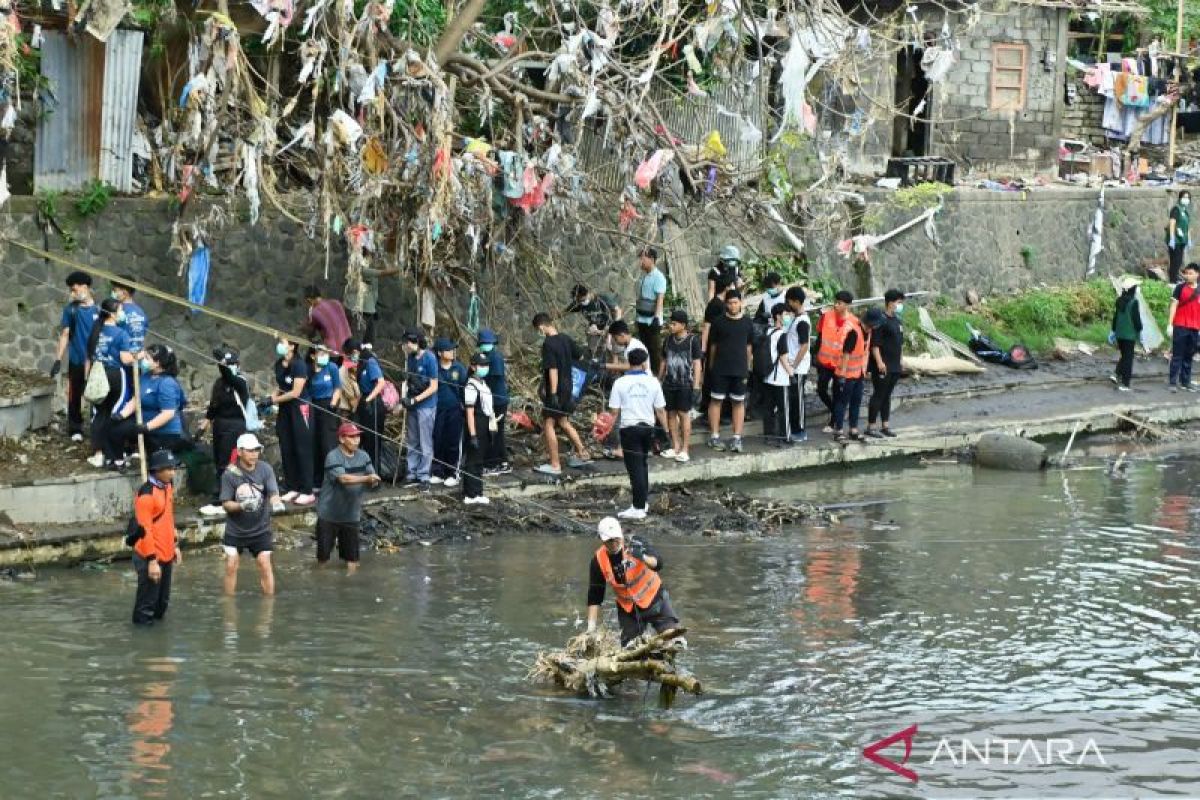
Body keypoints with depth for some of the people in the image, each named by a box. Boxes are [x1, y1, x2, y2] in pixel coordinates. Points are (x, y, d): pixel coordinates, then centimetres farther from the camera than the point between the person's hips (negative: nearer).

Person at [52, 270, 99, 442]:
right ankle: (75, 430, 14)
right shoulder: (70, 309, 0)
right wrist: (58, 359, -5)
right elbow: (65, 334, 1)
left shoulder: (98, 309, -1)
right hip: (76, 360, 1)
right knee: (75, 396, 6)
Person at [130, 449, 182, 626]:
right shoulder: (146, 494, -21)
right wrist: (152, 561, -21)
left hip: (166, 555, 9)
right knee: (147, 605, 0)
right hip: (151, 558, -9)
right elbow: (144, 530, -21)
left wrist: (175, 545, 20)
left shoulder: (167, 487, 7)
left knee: (162, 602, 17)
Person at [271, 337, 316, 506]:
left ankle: (308, 492, -3)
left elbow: (296, 392, -17)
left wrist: (275, 400, -10)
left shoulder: (299, 365, -14)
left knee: (302, 450, -5)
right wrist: (271, 399, -2)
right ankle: (292, 489, 15)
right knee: (286, 450, 7)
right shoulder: (278, 364, 7)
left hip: (299, 408, -7)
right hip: (284, 410, 7)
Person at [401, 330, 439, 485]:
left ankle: (424, 476, 2)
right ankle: (412, 474, 18)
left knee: (425, 443, -2)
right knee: (412, 442, 11)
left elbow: (433, 387, -12)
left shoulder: (429, 359, -13)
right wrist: (406, 396, 1)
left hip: (426, 405, -7)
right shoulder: (411, 358, 8)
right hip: (412, 406, 7)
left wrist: (415, 399, -16)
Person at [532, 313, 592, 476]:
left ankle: (554, 465, 4)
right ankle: (582, 454, 25)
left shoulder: (548, 344, -18)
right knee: (564, 423, 22)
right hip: (568, 388, 8)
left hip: (555, 391, -8)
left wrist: (553, 394, -23)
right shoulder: (566, 339, 5)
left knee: (548, 425, 1)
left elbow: (552, 370, -23)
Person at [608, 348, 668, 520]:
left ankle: (639, 508, -5)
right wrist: (665, 430, 11)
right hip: (648, 428, 3)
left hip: (629, 428, -3)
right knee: (643, 465, 19)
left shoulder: (620, 383, -7)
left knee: (635, 468, -3)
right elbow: (660, 410, 1)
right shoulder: (652, 382, -2)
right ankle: (644, 501, 25)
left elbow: (614, 411, -6)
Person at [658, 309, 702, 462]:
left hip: (685, 384, -5)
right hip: (669, 383, 5)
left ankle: (684, 450, 2)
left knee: (684, 415, -3)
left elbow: (697, 364, -7)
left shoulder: (693, 340, -7)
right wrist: (659, 381, 14)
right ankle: (675, 447, 17)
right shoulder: (668, 340, 8)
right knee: (671, 414, 7)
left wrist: (696, 386, -11)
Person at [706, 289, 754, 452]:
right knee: (716, 400, 0)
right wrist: (711, 366, 5)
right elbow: (713, 346, 5)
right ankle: (715, 437, 7)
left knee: (739, 403, 5)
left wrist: (747, 368, 8)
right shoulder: (718, 322, -1)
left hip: (740, 369, 2)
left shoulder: (747, 323, 4)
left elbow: (748, 347, 10)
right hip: (720, 369, -2)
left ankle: (737, 438, 10)